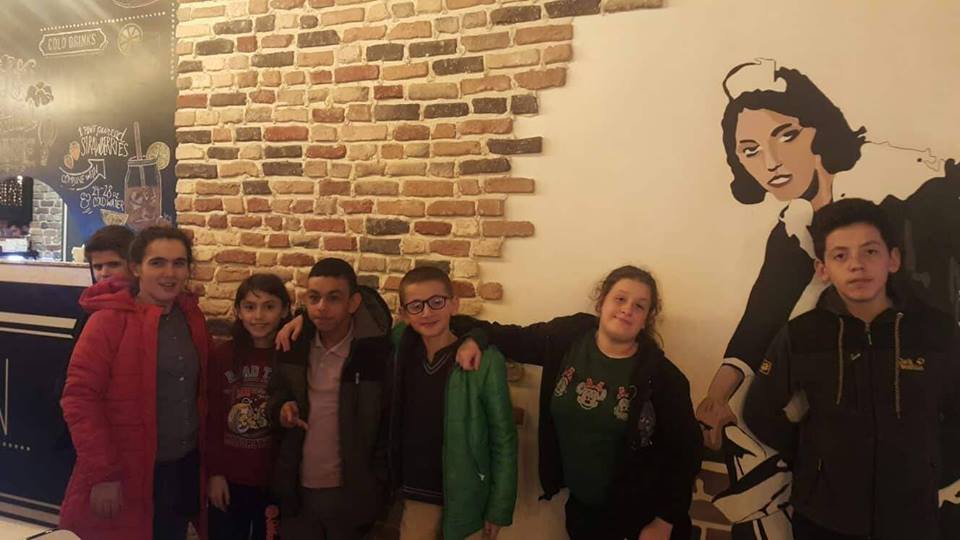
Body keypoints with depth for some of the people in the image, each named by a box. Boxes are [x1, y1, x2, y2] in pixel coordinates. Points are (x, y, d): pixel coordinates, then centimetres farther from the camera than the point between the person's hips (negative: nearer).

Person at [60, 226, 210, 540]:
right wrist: (102, 475, -17)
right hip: (128, 476, -5)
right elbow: (79, 398, -16)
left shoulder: (192, 317, 3)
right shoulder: (109, 320, -14)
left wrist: (203, 449, 8)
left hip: (185, 468, 6)